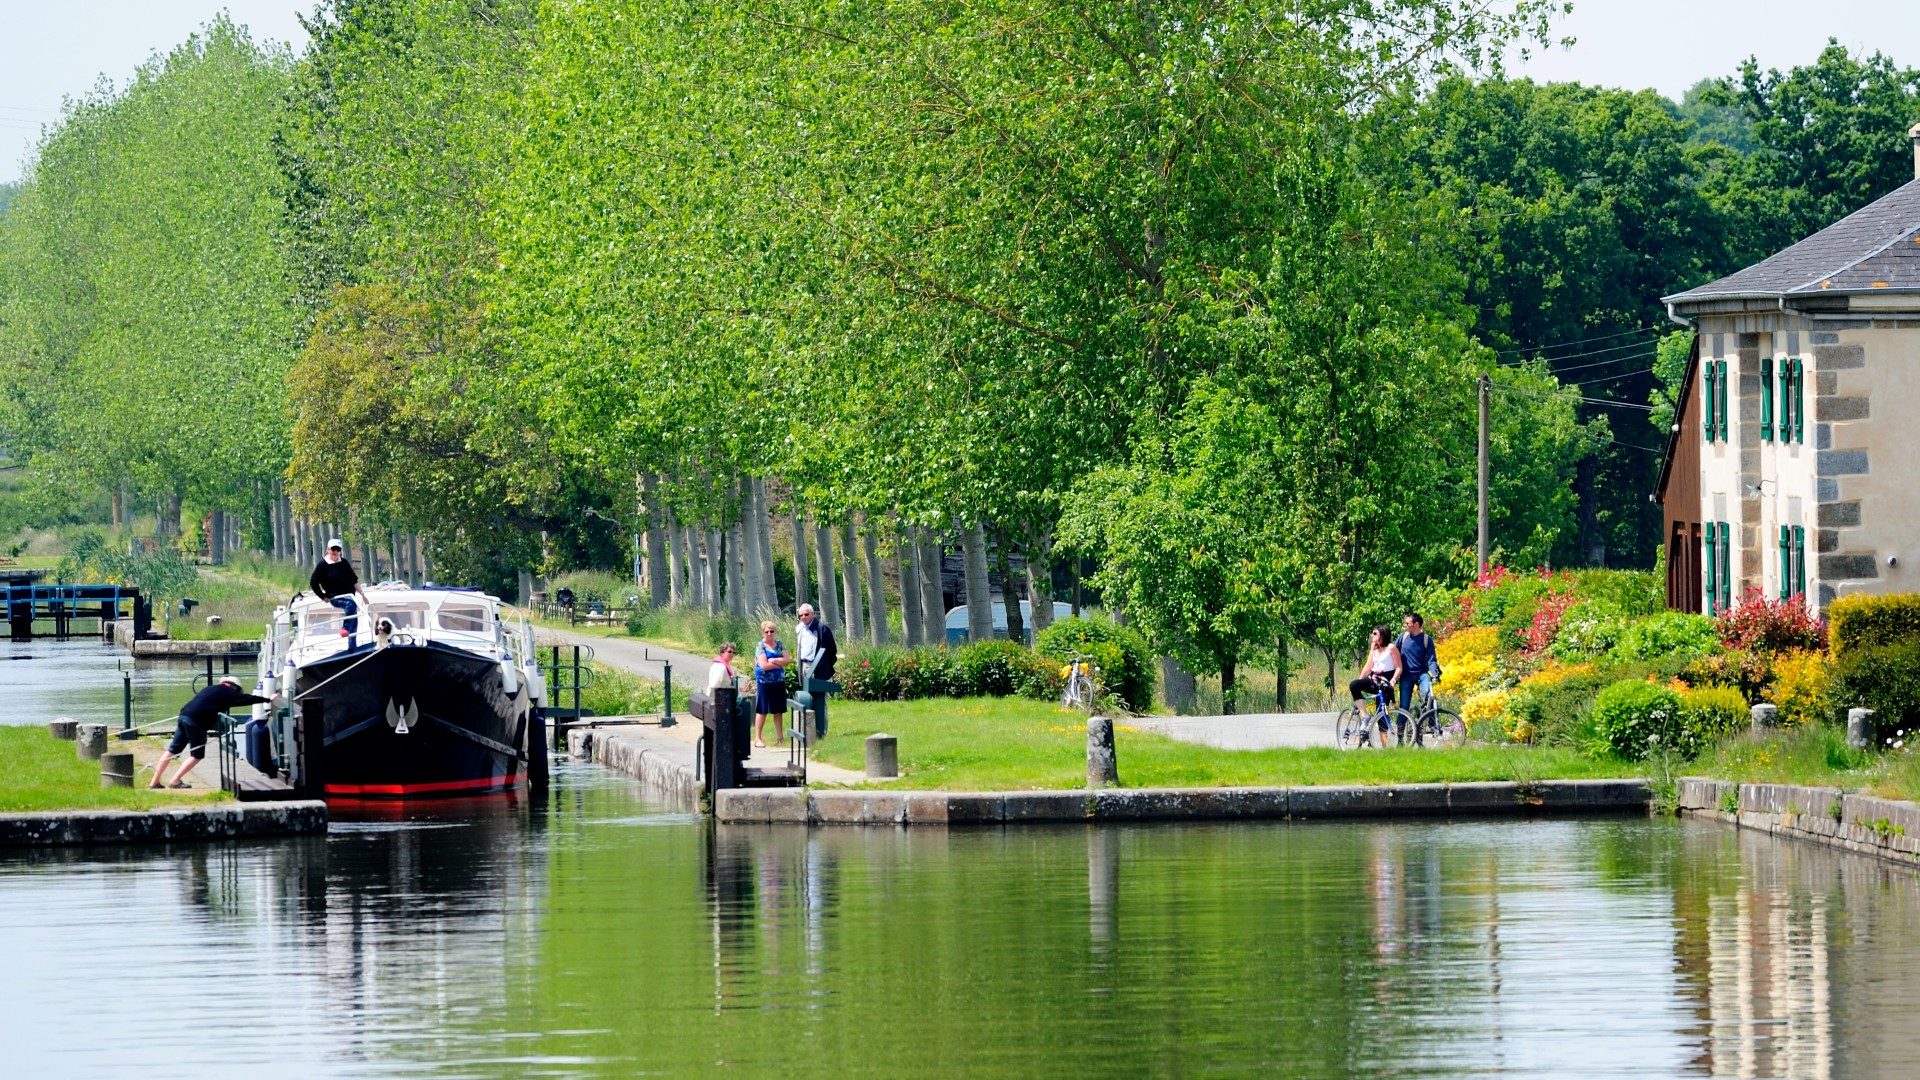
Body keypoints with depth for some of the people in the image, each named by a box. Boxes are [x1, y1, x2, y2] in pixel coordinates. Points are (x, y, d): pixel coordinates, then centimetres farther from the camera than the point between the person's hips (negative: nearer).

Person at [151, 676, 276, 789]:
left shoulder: (211, 689, 27)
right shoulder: (227, 692, 4)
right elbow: (246, 699, 9)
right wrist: (268, 699, 16)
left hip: (184, 716, 8)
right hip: (196, 722, -8)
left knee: (173, 750, 12)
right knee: (197, 755, 1)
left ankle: (155, 781, 12)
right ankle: (176, 781, -3)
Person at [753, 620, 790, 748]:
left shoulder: (779, 644, 9)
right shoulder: (761, 646, -5)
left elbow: (787, 660, 0)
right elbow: (764, 665, -16)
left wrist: (773, 661, -13)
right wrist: (780, 663, -6)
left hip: (779, 681, 5)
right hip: (765, 682, -5)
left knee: (778, 711, 8)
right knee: (762, 711, -3)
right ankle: (758, 738, -1)